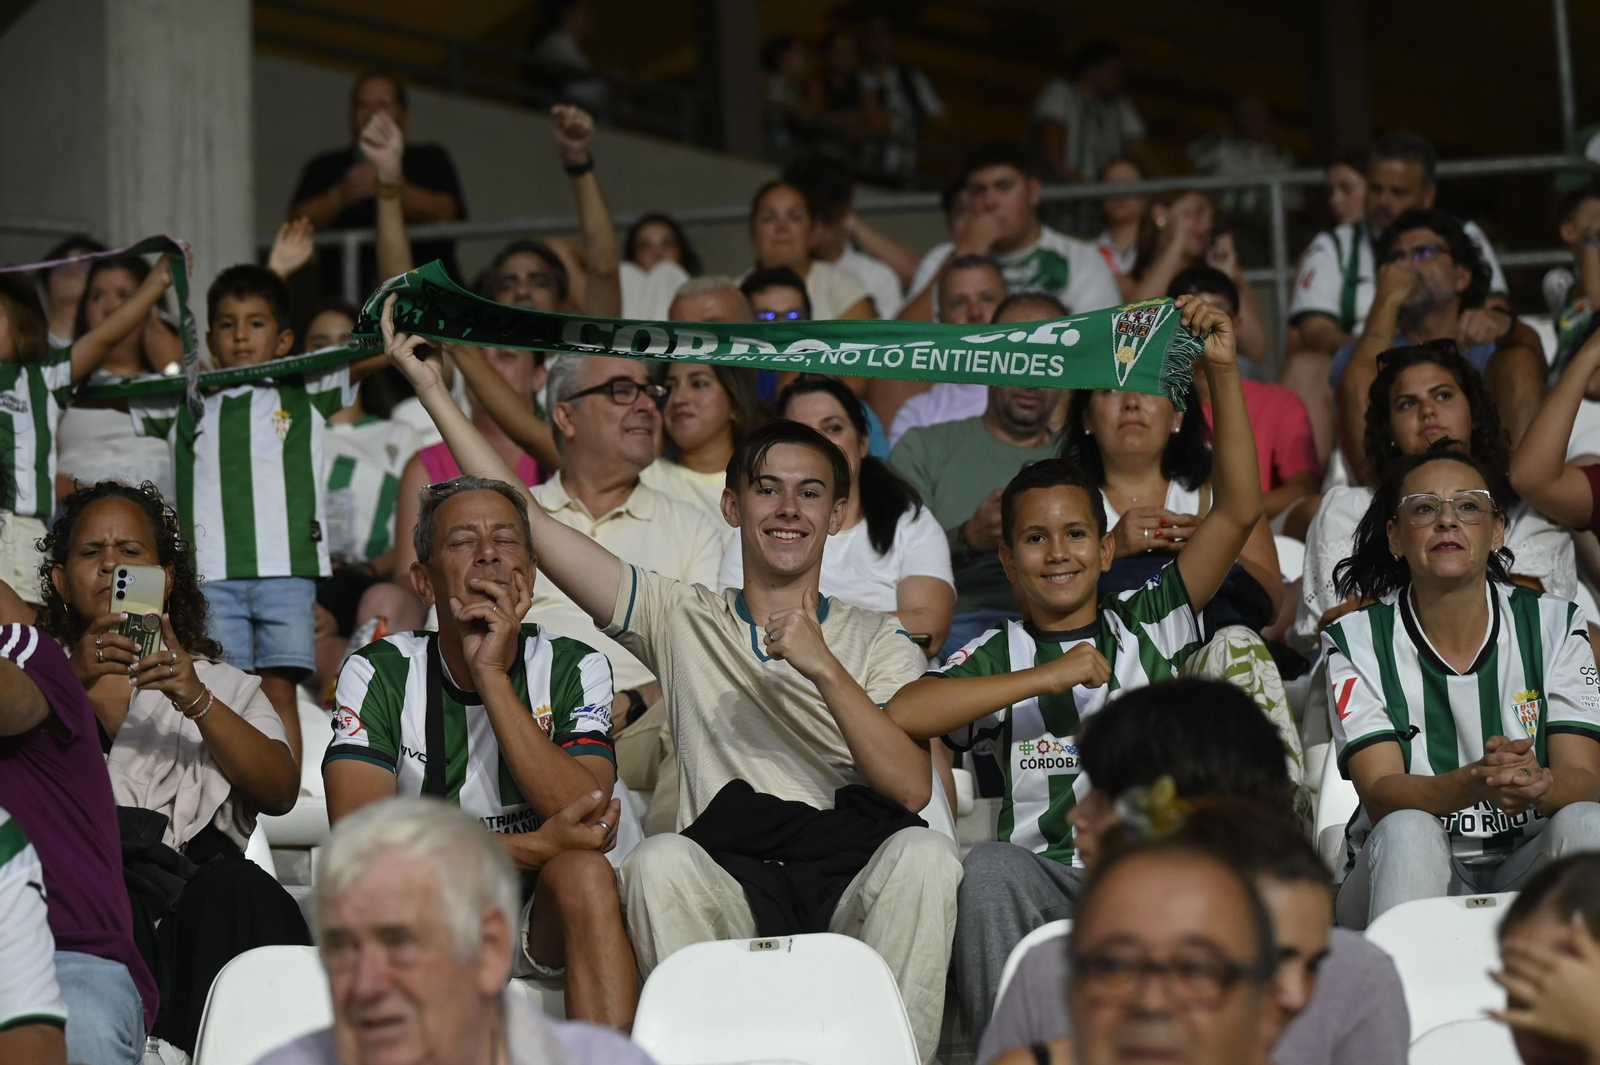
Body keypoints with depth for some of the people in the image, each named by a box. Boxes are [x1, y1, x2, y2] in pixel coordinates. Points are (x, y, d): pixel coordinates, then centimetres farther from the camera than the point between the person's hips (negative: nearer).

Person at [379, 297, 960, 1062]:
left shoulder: (879, 642, 16)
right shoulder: (685, 620, 16)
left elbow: (912, 789, -1)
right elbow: (522, 519, 12)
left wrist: (822, 666, -10)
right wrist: (429, 387, 10)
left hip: (851, 901, 0)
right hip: (724, 905, 0)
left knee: (924, 853, -31)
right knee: (659, 858, -32)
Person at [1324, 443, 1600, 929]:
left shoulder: (1554, 625, 1)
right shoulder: (1356, 640, -2)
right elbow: (1380, 793, -13)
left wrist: (1538, 785, -34)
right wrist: (1472, 784, -35)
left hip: (1529, 869, 1)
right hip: (1410, 870, -1)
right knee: (1409, 830, -33)